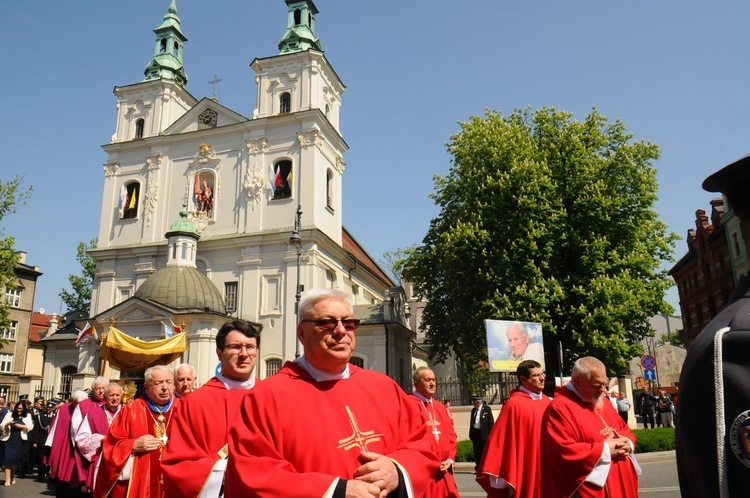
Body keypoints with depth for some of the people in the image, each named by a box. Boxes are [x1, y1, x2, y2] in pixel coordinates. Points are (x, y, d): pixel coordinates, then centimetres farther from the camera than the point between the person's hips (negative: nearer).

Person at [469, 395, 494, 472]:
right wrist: (471, 433, 11)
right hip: (475, 433, 5)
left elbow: (491, 421, -5)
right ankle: (478, 468, 13)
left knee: (484, 451, -1)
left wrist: (491, 433, -10)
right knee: (476, 452, 7)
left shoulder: (487, 409, -4)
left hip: (484, 433, -5)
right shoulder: (473, 410, 14)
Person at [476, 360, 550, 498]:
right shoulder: (514, 404, -13)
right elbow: (503, 440, -15)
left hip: (547, 471, 6)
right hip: (524, 473, -6)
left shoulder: (547, 402, 8)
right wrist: (500, 477, -16)